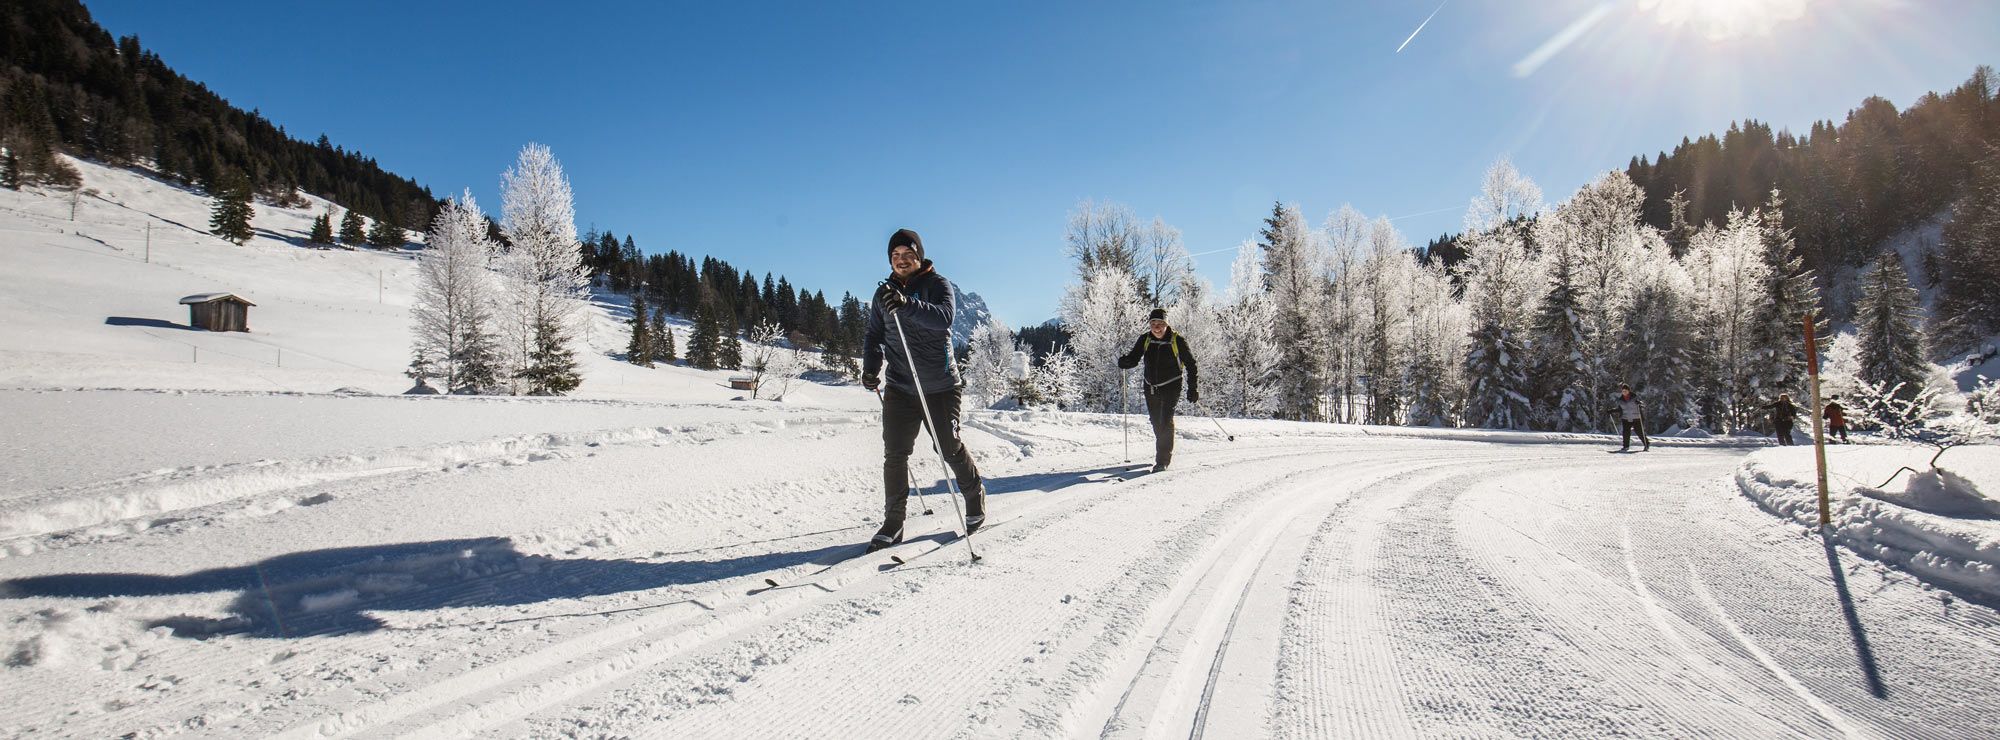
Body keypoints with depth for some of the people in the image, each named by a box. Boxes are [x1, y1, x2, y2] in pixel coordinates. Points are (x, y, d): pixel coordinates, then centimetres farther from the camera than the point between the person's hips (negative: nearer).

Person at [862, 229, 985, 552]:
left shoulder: (937, 284, -5)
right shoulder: (884, 293, 10)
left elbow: (944, 318, -25)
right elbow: (874, 336, 16)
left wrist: (907, 306, -40)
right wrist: (871, 367, -1)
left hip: (940, 386, -3)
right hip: (900, 387, 4)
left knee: (950, 448, 7)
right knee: (895, 454, -2)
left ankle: (976, 500, 31)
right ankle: (893, 522, 7)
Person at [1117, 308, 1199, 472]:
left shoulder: (1177, 341, -10)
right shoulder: (1145, 340, -1)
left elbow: (1190, 364, -2)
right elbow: (1133, 358, 3)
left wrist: (1192, 389, -6)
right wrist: (1125, 361, -22)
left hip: (1171, 387, -4)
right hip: (1151, 387, 5)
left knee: (1165, 421, -15)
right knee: (1156, 422, 13)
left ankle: (1163, 460, -10)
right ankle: (1165, 452, 35)